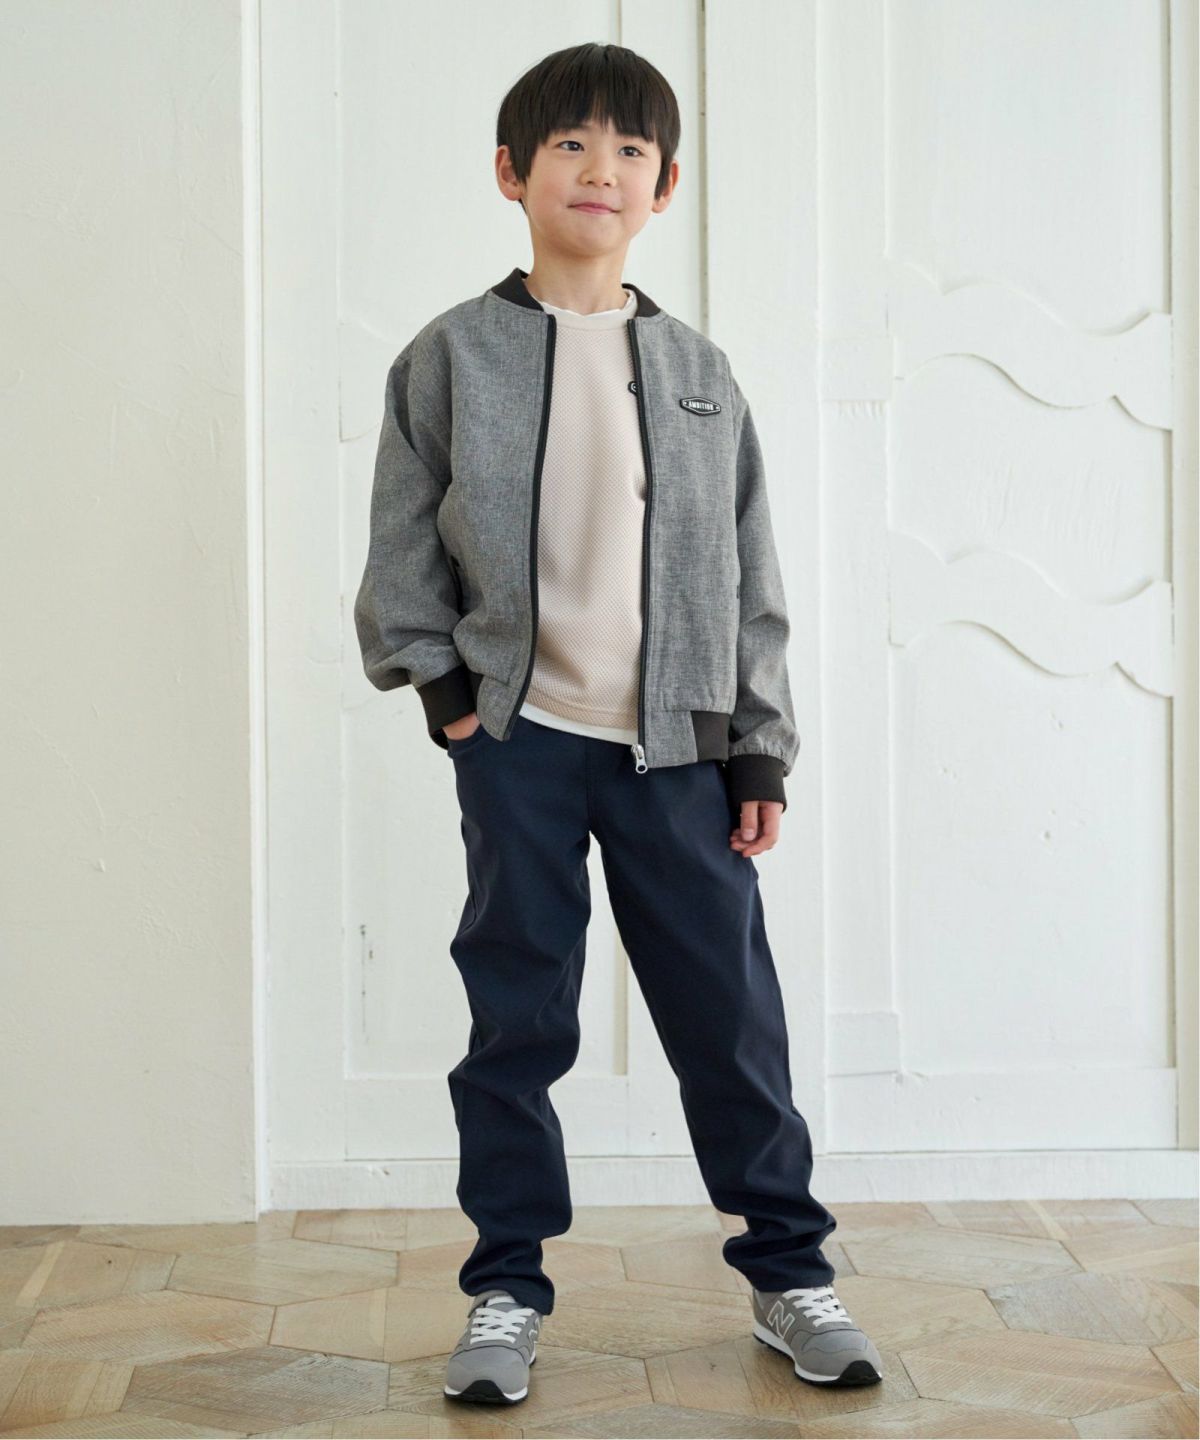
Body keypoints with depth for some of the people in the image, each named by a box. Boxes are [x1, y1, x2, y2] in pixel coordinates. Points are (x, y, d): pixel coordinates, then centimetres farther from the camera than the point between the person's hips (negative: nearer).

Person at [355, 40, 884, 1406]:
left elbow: (748, 577, 8)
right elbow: (403, 548, 4)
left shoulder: (698, 371, 8)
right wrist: (439, 685, -5)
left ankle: (788, 1269, 20)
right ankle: (507, 1288, 18)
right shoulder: (453, 355, 1)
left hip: (676, 744, 2)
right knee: (516, 1017, 6)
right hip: (519, 741, -1)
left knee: (729, 1011, 5)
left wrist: (761, 752, 4)